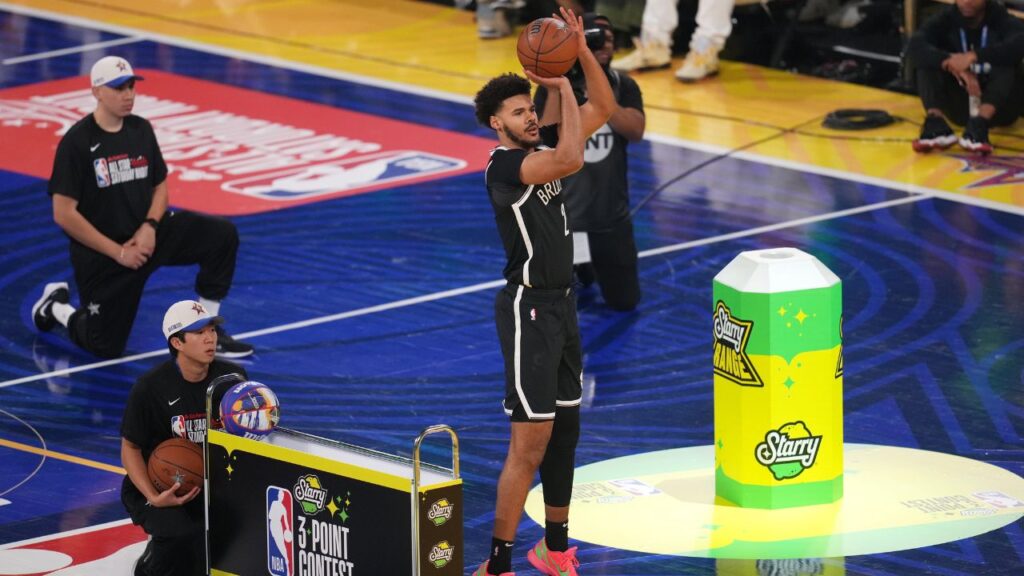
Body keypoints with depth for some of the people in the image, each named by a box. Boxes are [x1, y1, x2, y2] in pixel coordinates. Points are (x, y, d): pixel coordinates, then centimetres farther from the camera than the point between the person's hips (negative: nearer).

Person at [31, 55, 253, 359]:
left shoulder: (141, 130, 2)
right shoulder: (77, 141, -17)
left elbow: (160, 186, 11)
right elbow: (63, 214, -19)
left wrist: (150, 227, -11)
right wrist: (117, 252, -18)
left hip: (146, 235, 5)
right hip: (99, 254, -5)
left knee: (222, 234, -13)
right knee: (106, 347, -4)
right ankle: (57, 306, 27)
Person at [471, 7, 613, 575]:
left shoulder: (540, 146, 8)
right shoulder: (503, 164, -17)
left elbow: (602, 109, 11)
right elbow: (571, 159, -31)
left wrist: (582, 50, -2)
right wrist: (563, 86, -21)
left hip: (561, 303, 9)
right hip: (528, 307, -9)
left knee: (565, 428, 14)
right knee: (530, 441, -11)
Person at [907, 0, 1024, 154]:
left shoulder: (1001, 20, -8)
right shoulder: (945, 20, -1)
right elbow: (915, 47, -20)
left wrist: (974, 56, -36)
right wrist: (951, 64, -35)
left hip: (998, 107, -2)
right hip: (960, 106, 2)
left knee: (1007, 61, -28)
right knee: (929, 60, -18)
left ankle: (978, 126, -47)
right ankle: (935, 124, -39)